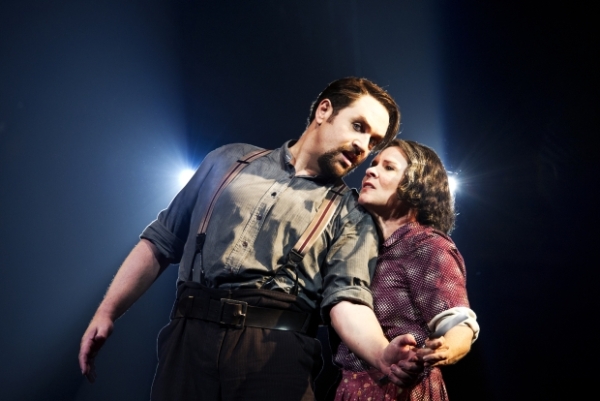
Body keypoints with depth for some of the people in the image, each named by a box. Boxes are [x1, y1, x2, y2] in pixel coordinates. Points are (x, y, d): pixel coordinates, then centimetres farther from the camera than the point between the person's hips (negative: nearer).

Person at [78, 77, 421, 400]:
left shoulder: (351, 218, 10)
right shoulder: (231, 160, 17)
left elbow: (348, 299, -5)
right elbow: (162, 240, 17)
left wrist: (382, 353, -26)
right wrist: (107, 312, 10)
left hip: (277, 352, -1)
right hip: (190, 338, 2)